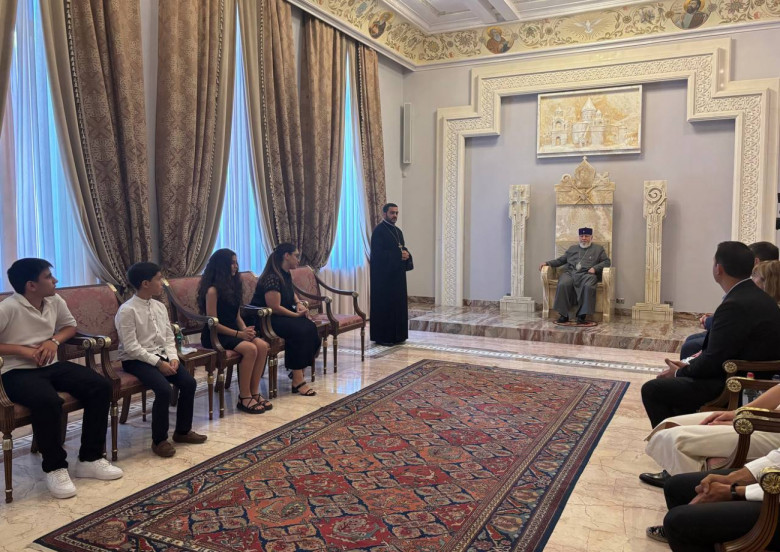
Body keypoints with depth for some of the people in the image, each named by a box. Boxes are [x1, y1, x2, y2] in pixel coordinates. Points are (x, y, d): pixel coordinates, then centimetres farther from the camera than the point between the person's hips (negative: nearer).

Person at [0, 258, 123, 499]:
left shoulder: (55, 301, 3)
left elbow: (70, 325, 19)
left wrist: (54, 341, -1)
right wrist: (20, 349, -19)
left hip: (52, 365, 7)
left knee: (100, 385, -14)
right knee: (48, 401, -37)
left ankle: (90, 459, -5)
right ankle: (54, 468, -14)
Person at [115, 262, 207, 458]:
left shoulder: (160, 306, 7)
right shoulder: (127, 310, -15)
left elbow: (169, 337, 11)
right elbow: (131, 347, -19)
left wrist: (172, 357, -8)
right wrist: (158, 363, -22)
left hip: (161, 355, 7)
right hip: (136, 360, -7)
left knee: (189, 382, -12)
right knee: (164, 389, -28)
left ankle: (183, 430, 8)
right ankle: (159, 440, -8)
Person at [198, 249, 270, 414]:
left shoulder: (233, 285, 11)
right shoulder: (212, 290, -13)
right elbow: (213, 323, -16)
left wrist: (245, 329, -5)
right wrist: (239, 334, -19)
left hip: (233, 331, 7)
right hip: (215, 335, -7)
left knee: (263, 346, -18)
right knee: (250, 349, -29)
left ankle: (254, 392, -11)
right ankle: (244, 398, -18)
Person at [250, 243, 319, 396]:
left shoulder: (286, 275, 10)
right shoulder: (272, 278, -20)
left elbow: (291, 293, 29)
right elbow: (275, 308, -24)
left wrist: (299, 303, 9)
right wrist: (296, 315, -15)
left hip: (282, 316, 9)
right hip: (266, 319, -9)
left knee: (310, 327, -14)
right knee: (299, 330, -29)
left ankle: (298, 370, -7)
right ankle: (297, 381, -24)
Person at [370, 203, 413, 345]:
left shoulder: (397, 231, 16)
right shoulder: (379, 231, -9)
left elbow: (403, 249, 19)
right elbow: (378, 253, -18)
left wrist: (406, 254, -5)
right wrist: (399, 255, -18)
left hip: (397, 274, 8)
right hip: (384, 275, -8)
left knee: (398, 304, 9)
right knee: (384, 305, -4)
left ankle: (397, 335, 17)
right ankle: (382, 337, 2)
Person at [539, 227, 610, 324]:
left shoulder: (598, 249, 22)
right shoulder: (572, 248, 30)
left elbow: (606, 261, 11)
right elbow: (560, 260, 28)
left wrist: (595, 268, -6)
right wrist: (547, 263, 13)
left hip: (587, 274, -2)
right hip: (570, 272, 2)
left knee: (588, 286, -38)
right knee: (563, 284, -33)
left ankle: (582, 315, -33)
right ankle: (563, 314, -28)